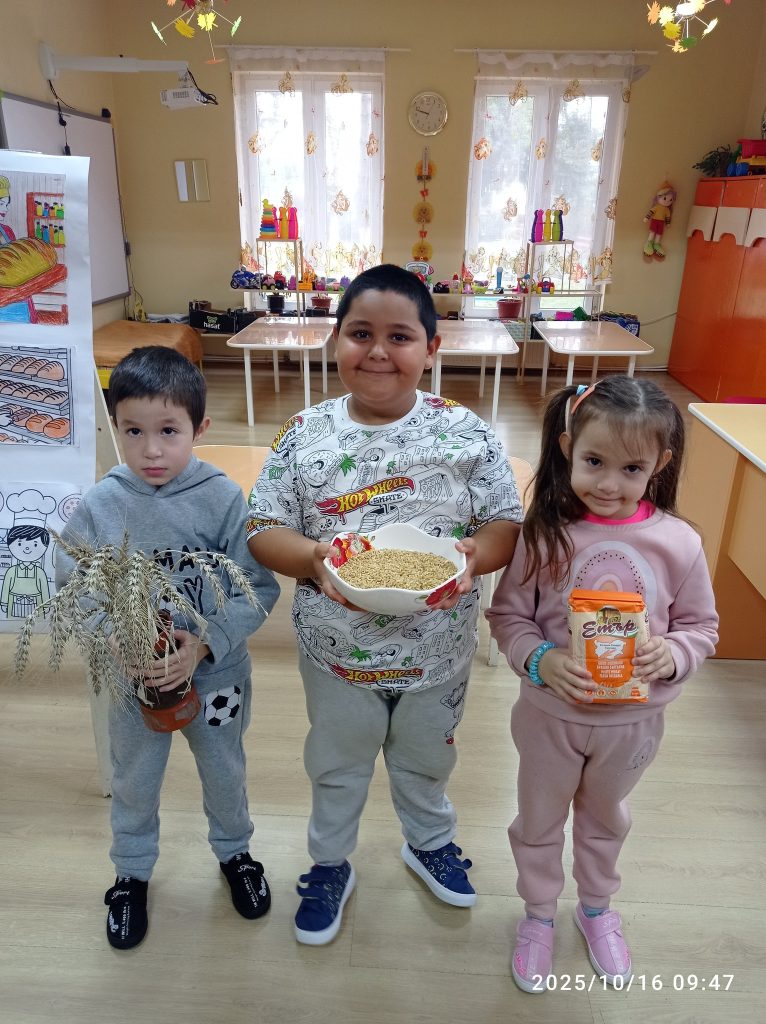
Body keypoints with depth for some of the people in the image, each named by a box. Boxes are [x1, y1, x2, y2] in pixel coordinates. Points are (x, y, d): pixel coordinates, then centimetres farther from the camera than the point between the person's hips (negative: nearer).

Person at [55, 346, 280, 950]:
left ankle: (234, 851, 55)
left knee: (225, 771, 24)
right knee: (135, 782, 24)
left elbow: (259, 589, -17)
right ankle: (132, 872, 53)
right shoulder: (100, 506, -15)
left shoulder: (224, 499, -20)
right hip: (133, 677, 1)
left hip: (216, 673, -1)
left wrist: (206, 644, -27)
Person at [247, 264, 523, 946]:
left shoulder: (466, 432, -12)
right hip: (338, 651, 0)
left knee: (426, 758, 27)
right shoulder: (305, 435, -11)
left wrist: (474, 554, -29)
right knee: (336, 765, 24)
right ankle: (330, 866, 52)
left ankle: (430, 842, 58)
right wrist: (312, 557, -29)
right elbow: (262, 530, -9)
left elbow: (507, 524, -7)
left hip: (438, 651, 1)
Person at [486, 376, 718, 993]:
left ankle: (597, 907, 58)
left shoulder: (678, 543, -16)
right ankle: (539, 915, 52)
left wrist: (672, 655, -23)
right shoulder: (546, 533, -20)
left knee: (605, 818, 29)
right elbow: (508, 615, -11)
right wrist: (540, 660, -28)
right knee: (540, 821, 22)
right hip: (551, 714, -1)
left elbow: (701, 625, -3)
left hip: (633, 722, 2)